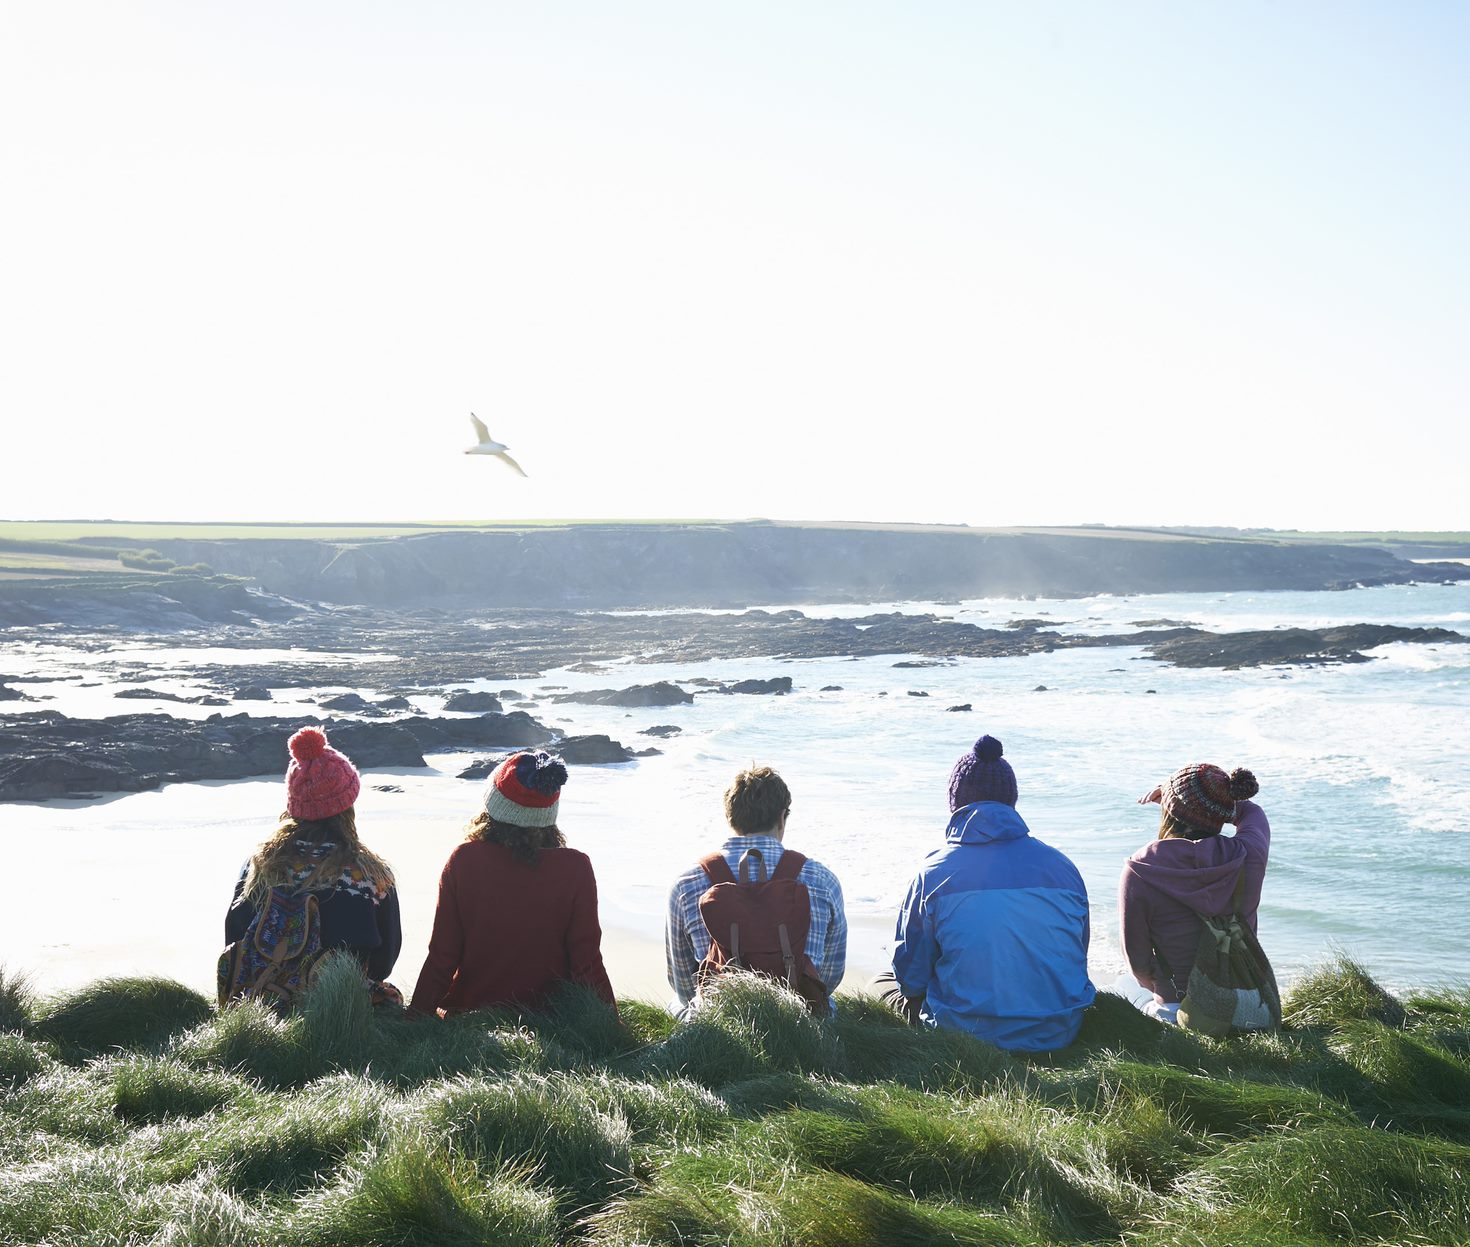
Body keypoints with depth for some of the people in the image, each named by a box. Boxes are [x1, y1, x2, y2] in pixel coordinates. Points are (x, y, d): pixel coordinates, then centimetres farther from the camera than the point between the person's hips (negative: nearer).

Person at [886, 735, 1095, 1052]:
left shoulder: (933, 872, -9)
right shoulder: (1063, 866, -1)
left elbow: (911, 969, -2)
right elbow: (1079, 954, 9)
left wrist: (910, 993, 21)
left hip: (969, 1036, -4)